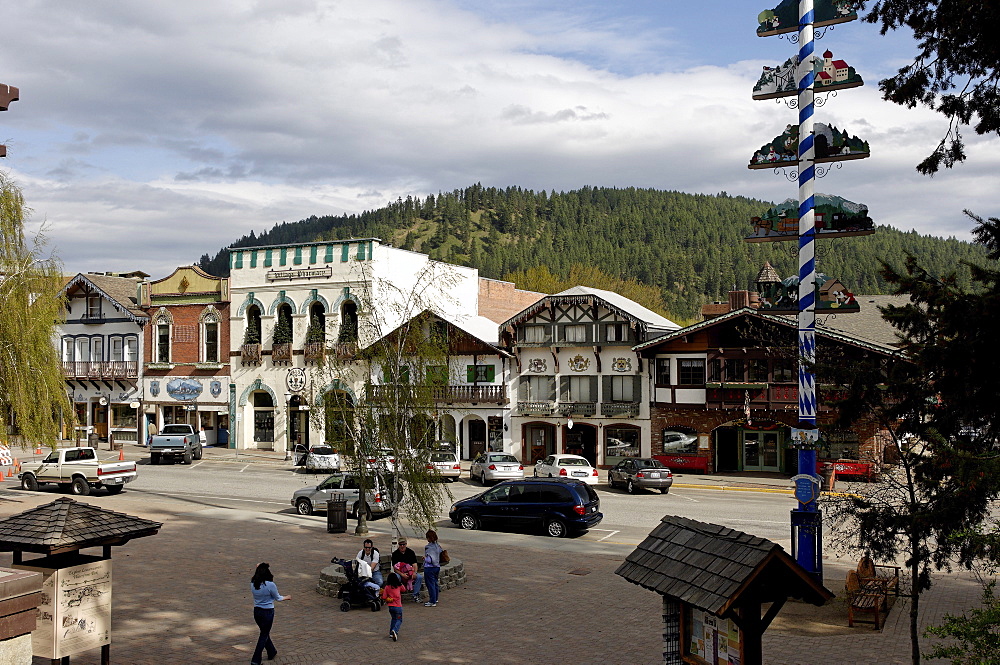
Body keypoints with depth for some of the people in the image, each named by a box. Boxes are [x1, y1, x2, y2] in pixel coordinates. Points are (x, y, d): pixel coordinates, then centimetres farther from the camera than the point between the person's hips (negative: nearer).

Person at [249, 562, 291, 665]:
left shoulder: (253, 583, -9)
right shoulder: (270, 585, -22)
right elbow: (277, 597, -7)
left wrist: (258, 569, 12)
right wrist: (286, 597, 12)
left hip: (256, 611, 6)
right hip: (268, 612, -6)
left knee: (264, 632, 24)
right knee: (264, 635, 8)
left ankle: (272, 653, 42)